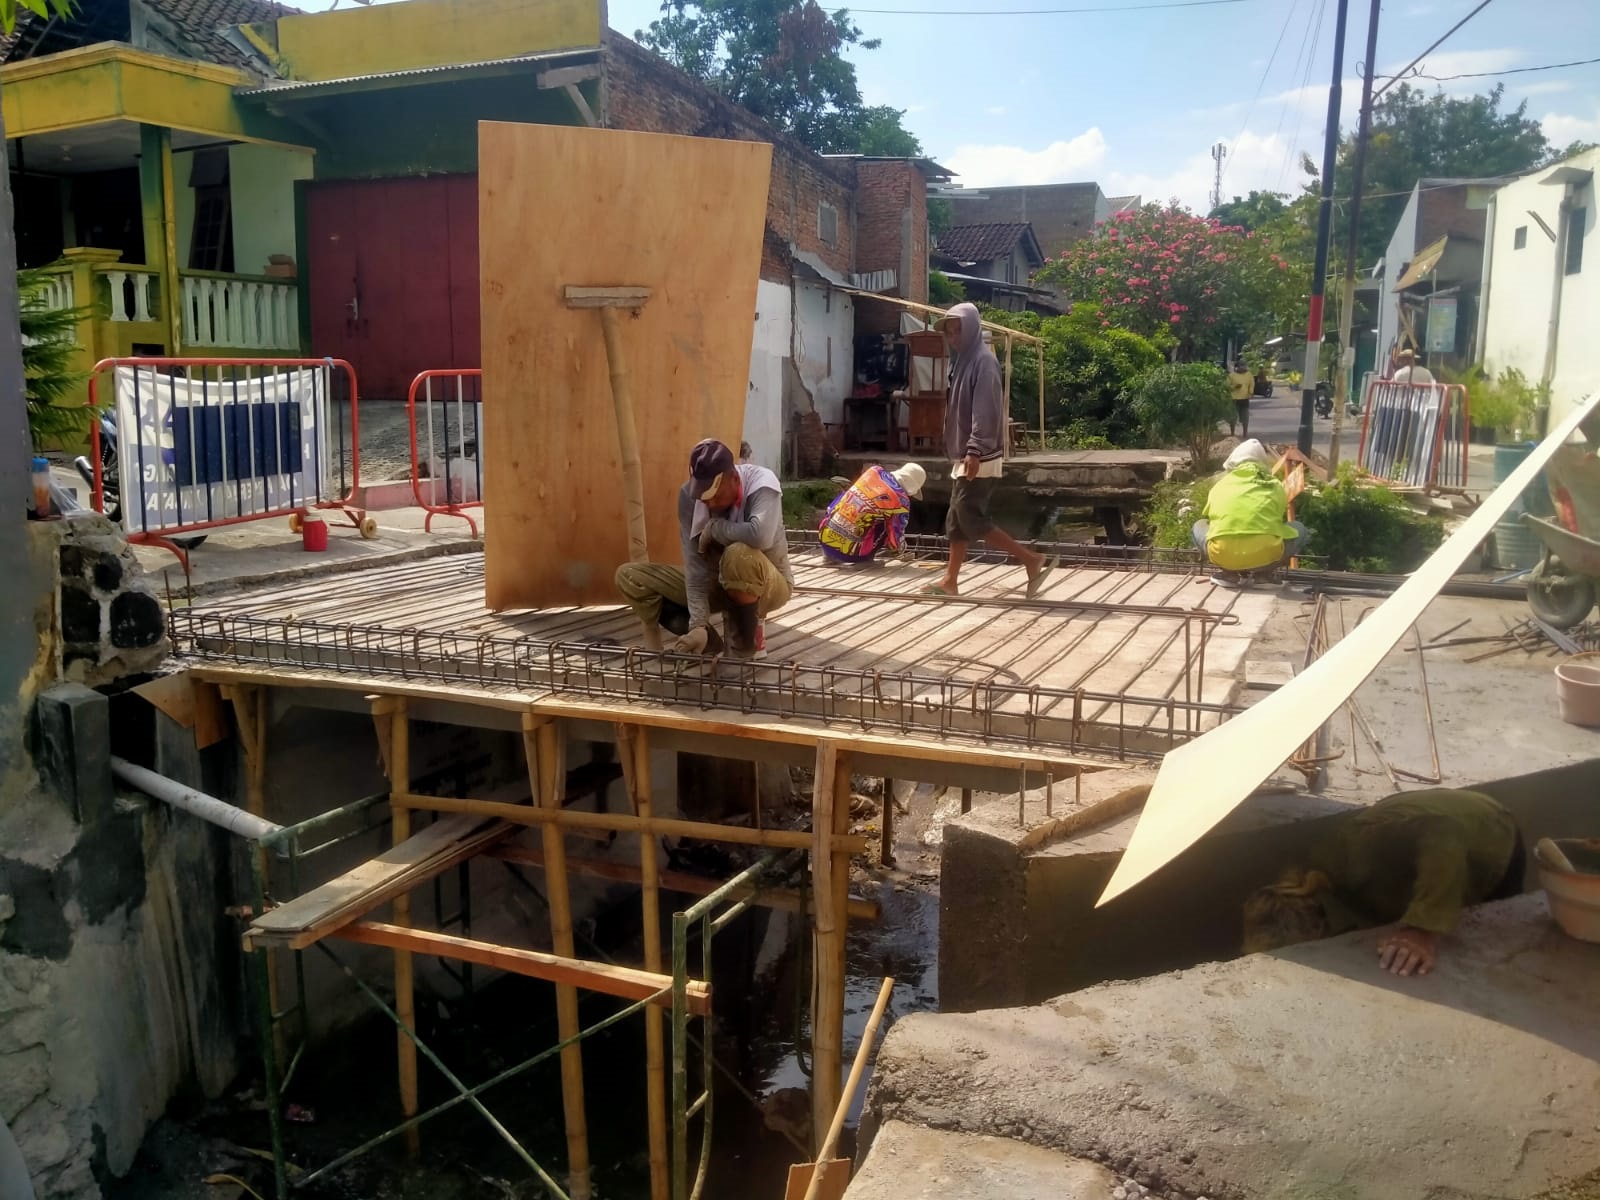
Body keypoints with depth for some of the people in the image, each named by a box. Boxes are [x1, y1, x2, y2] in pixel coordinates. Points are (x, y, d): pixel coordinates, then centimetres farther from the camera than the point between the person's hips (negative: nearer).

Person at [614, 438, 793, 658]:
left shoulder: (762, 483, -27)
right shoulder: (689, 495, -14)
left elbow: (761, 536, -47)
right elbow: (696, 563, -19)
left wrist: (714, 527, -28)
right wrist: (698, 624, -29)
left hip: (769, 585, -5)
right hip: (720, 582, 5)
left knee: (740, 555, -41)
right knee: (629, 576, -8)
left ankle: (746, 646, -18)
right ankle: (709, 644, -8)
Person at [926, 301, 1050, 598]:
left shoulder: (983, 360, -13)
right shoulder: (964, 359, 16)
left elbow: (986, 411, -21)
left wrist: (975, 451, -27)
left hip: (979, 457, -10)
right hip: (965, 456, 10)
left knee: (970, 519, -10)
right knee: (956, 519, 10)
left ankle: (1034, 560, -6)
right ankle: (950, 581, 16)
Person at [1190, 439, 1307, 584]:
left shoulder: (1221, 484, 23)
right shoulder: (1275, 485, 22)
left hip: (1222, 554, 1)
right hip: (1264, 553, 0)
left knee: (1199, 526, 33)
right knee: (1298, 529, 30)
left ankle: (1227, 571, 9)